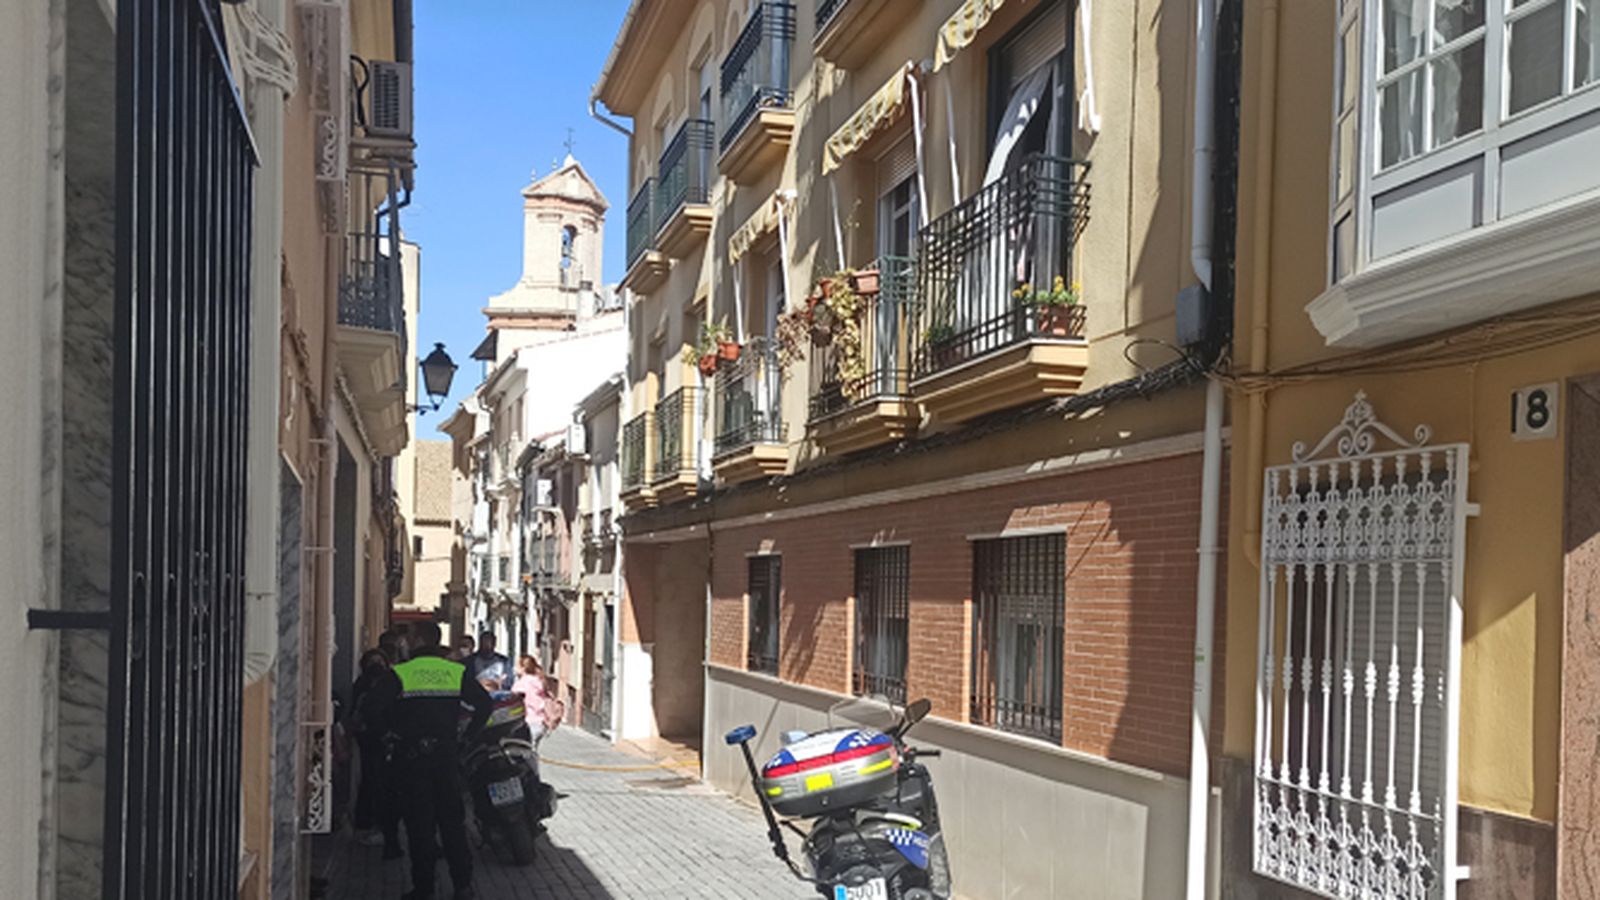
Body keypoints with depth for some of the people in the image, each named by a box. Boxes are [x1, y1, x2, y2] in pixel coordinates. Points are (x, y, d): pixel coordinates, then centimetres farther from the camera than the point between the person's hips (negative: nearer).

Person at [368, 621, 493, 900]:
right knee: (452, 819, 8)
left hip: (411, 754, -2)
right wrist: (467, 735, 5)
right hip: (447, 752, 2)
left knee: (419, 822, 4)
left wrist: (398, 730, -2)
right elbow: (485, 704, -1)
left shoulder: (400, 673, -4)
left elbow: (377, 705, -14)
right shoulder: (457, 672, 3)